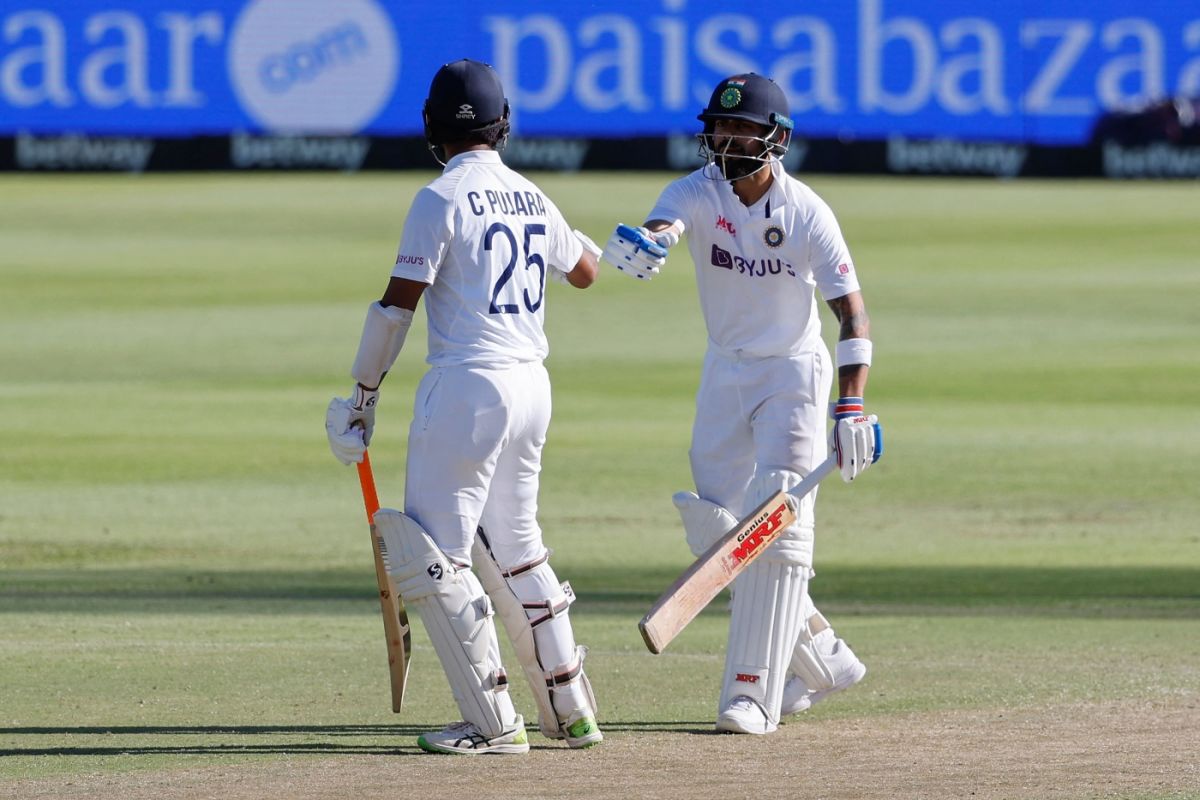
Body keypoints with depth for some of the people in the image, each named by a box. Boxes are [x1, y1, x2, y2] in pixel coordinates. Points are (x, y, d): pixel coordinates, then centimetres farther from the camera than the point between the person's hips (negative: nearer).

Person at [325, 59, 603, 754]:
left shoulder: (443, 199, -10)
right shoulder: (530, 198, 11)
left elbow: (398, 305, -11)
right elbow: (584, 271, 28)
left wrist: (364, 393, -3)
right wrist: (574, 235, 48)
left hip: (468, 386, -8)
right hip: (533, 384, 8)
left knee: (434, 556, -2)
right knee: (515, 549, 20)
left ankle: (493, 722, -6)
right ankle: (571, 710, 22)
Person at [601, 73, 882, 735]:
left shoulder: (807, 212, -16)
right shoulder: (698, 191, -10)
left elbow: (851, 310, -15)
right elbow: (664, 225, -33)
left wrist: (850, 406, -25)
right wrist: (646, 243, -60)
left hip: (794, 373, -4)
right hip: (724, 374, 4)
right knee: (715, 531, 5)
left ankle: (753, 693, -13)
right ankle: (821, 659, 22)